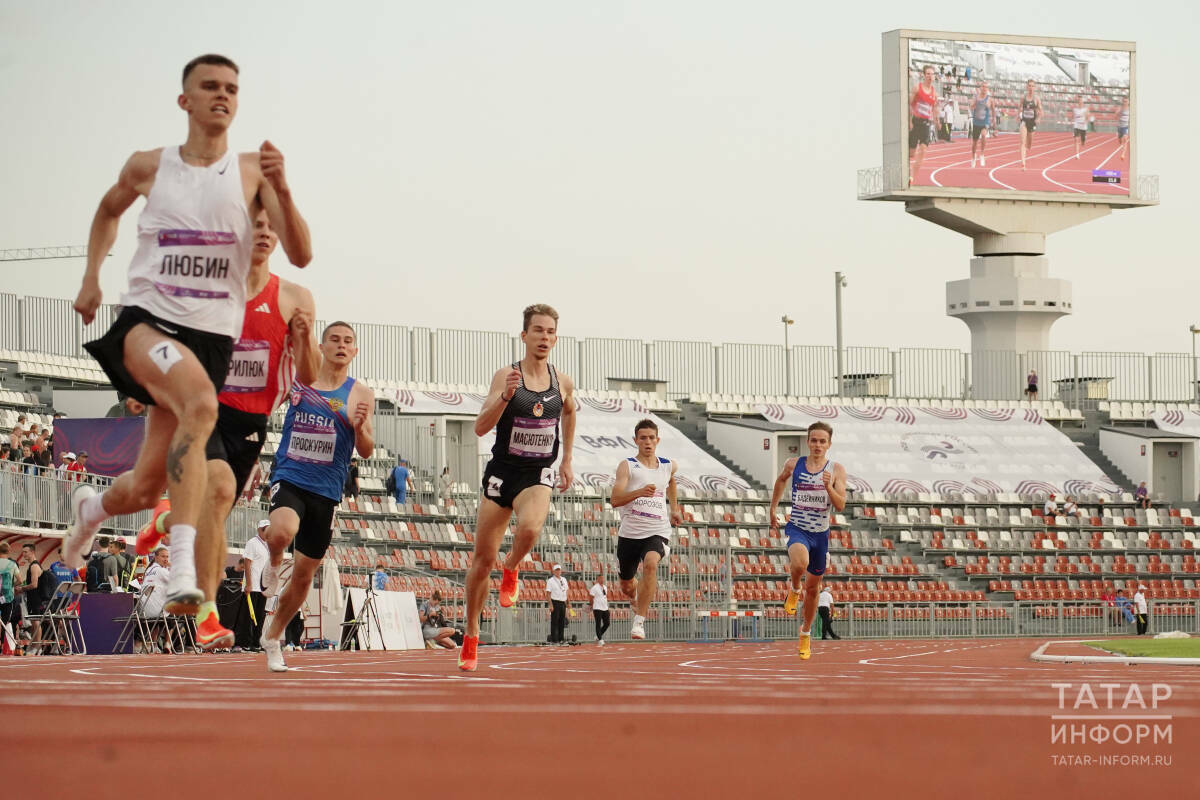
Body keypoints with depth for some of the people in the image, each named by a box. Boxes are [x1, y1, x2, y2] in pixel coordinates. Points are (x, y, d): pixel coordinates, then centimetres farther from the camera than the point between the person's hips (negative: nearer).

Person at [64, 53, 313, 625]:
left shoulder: (252, 173, 2)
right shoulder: (148, 168, 5)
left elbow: (300, 256, -9)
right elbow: (109, 211, 28)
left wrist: (279, 188, -23)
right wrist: (90, 278, 17)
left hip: (212, 335, 2)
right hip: (146, 320, -2)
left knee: (144, 490, 4)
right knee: (201, 404, -35)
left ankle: (95, 506, 43)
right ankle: (182, 562, -41)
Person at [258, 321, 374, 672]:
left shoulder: (360, 394, 3)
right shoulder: (298, 378, 3)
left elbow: (366, 451, 4)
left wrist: (360, 427, -21)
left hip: (327, 489, 2)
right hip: (290, 477, -2)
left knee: (304, 575, 8)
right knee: (282, 531, -36)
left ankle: (272, 637, 29)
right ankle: (273, 564, 0)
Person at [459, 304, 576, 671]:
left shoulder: (563, 383, 3)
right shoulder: (506, 376, -8)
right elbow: (481, 427, -17)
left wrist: (567, 460, 25)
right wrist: (505, 397, -32)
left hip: (538, 476, 1)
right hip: (502, 472, -1)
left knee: (529, 528, -32)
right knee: (483, 558, 3)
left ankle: (511, 571, 2)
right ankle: (471, 636, 20)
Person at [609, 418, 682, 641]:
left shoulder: (668, 466, 9)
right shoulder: (627, 466, -3)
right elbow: (615, 500, -17)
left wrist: (675, 508, 33)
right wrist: (640, 492, -32)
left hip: (657, 532, 0)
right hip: (629, 532, 0)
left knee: (650, 564, -32)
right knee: (626, 585, 14)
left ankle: (639, 622, -27)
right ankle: (637, 602, 53)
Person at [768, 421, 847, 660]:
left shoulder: (836, 470, -6)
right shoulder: (793, 465, -4)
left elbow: (840, 505, -13)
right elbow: (781, 480, 19)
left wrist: (828, 486, -29)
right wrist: (773, 508, 21)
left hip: (821, 533, 1)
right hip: (797, 529, -1)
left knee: (813, 588, 16)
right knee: (799, 564, -36)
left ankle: (806, 634, 37)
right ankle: (794, 589, -1)